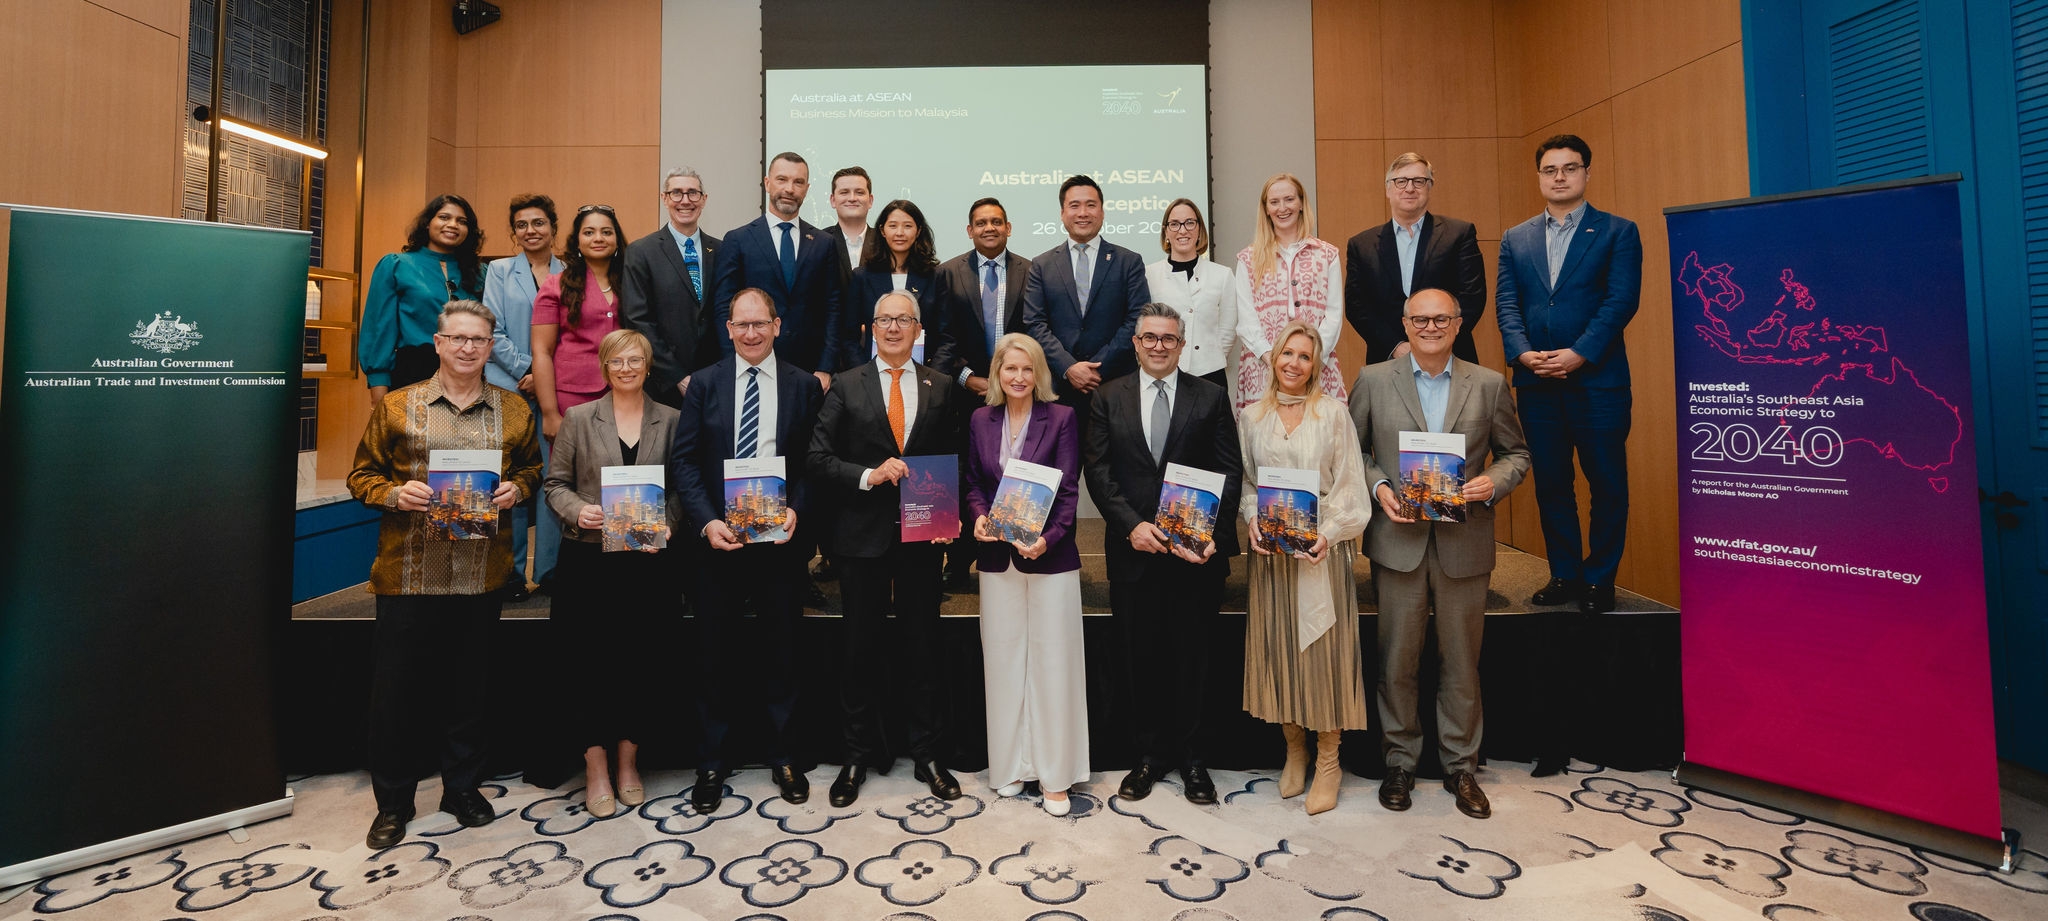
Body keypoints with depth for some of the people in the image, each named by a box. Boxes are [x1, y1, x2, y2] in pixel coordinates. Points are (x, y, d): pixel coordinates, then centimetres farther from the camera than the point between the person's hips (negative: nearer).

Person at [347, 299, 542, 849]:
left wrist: (515, 489, -5)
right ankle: (393, 802, 25)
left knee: (471, 686, 11)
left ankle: (463, 788, 29)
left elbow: (533, 468, 16)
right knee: (395, 688, 7)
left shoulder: (514, 411, 7)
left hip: (482, 575, 1)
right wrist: (395, 493, -13)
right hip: (406, 574, -1)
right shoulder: (395, 407, 3)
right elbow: (362, 476, 7)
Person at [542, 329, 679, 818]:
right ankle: (596, 769, 16)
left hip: (647, 558, 1)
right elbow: (556, 482, 6)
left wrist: (666, 525, -10)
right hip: (589, 557, 0)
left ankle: (628, 762, 22)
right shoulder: (578, 418, 6)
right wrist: (577, 510, -13)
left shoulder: (670, 420, 6)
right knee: (591, 659, 3)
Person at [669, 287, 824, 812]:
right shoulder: (704, 384, 5)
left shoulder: (804, 386, 3)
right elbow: (684, 460, 1)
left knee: (782, 651, 11)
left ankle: (783, 757, 28)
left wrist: (795, 510, -15)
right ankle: (712, 763, 26)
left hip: (780, 538, 0)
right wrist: (706, 521, -12)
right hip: (718, 537, 1)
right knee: (714, 654, 9)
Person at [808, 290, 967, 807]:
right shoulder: (846, 387, 3)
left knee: (923, 646, 10)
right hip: (863, 536, -1)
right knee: (860, 648, 10)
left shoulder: (942, 390, 8)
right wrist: (868, 475, -17)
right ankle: (858, 756, 26)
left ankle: (927, 756, 25)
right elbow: (818, 459, -3)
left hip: (923, 536, 1)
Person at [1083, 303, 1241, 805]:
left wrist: (1211, 529, -13)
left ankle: (1191, 758, 26)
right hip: (1134, 550, 1)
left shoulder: (1211, 396, 4)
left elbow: (1230, 471, 0)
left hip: (1197, 547, 0)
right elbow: (1098, 471, 0)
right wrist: (1132, 525, -12)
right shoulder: (1108, 398, 6)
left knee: (1192, 659, 8)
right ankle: (1149, 756, 27)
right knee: (1143, 659, 10)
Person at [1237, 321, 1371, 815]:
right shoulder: (1251, 417, 7)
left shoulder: (1333, 413, 1)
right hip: (1270, 550, 2)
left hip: (1321, 548, -2)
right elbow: (1244, 483, 10)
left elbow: (1349, 485, -1)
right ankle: (1294, 751, 23)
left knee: (1323, 649, 1)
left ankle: (1328, 760, 16)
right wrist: (1253, 521, -8)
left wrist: (1328, 533, -14)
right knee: (1276, 645, 7)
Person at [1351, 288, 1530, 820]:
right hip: (1398, 542, -1)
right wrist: (1378, 487, -10)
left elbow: (1516, 452, 11)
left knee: (1461, 663, 11)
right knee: (1398, 661, 8)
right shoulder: (1373, 381, 3)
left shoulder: (1489, 385, 6)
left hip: (1464, 545, 1)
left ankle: (1461, 766, 28)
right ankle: (1399, 761, 24)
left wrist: (1494, 482, -9)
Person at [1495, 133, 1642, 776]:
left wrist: (1577, 354, -17)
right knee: (1551, 482, 7)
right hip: (1537, 384, 3)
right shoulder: (1515, 240, 14)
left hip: (1597, 380, -3)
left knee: (1606, 481, 1)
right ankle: (1566, 573, 18)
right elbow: (1506, 305, 6)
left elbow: (1621, 301, -5)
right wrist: (1524, 353, -11)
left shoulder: (1617, 233, 5)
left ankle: (1600, 577, 13)